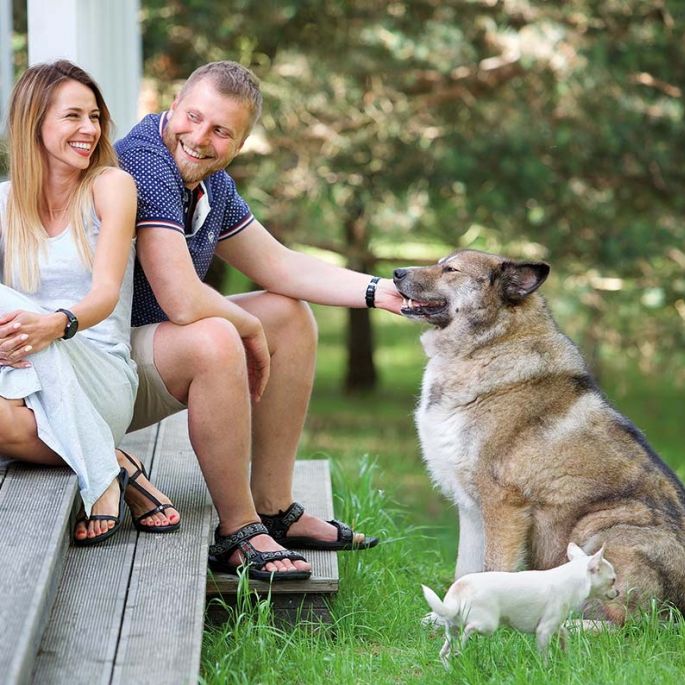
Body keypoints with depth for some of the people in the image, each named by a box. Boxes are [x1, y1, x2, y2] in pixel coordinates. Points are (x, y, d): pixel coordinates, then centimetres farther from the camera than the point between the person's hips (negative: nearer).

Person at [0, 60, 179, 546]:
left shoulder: (110, 186, 0)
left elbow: (107, 292, -13)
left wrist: (55, 324, -36)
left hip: (101, 382, -1)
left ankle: (103, 474, -20)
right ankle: (117, 466, -9)